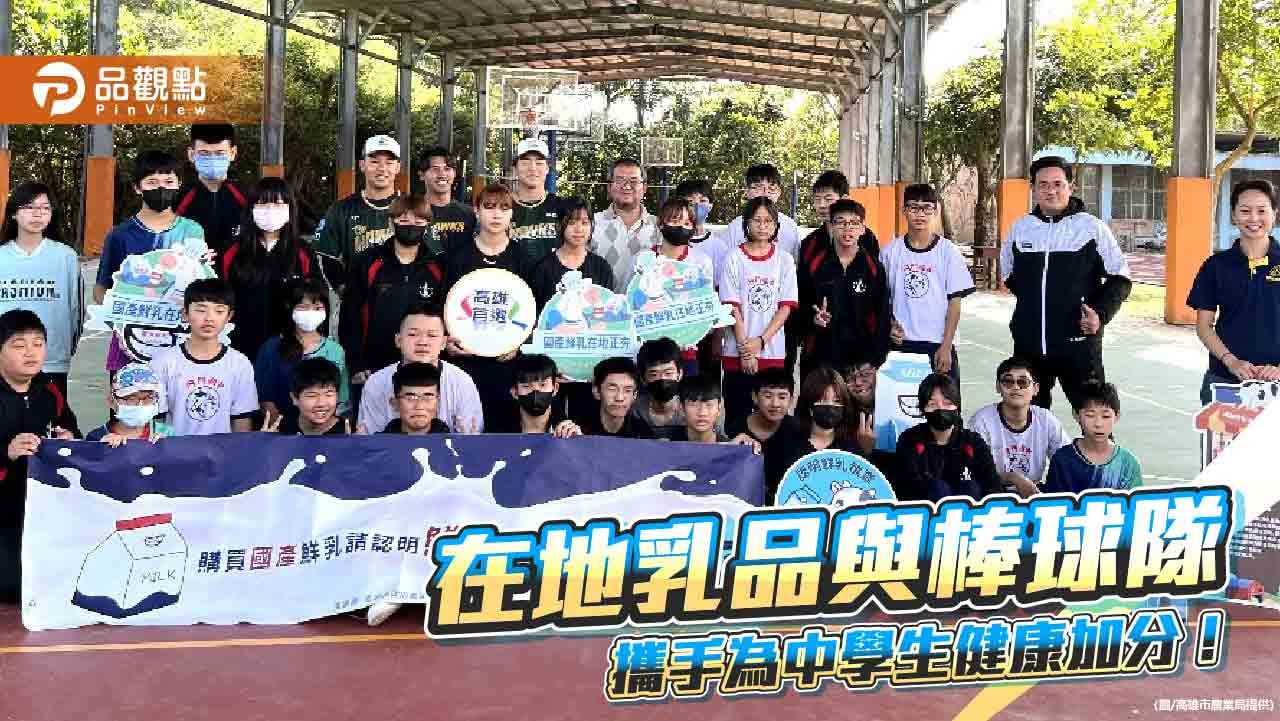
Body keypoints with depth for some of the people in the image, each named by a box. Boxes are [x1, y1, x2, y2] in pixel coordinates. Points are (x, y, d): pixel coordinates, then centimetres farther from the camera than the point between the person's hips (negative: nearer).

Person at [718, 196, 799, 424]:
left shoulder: (784, 260, 5)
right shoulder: (734, 259, 1)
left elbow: (786, 307, 1)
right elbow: (732, 307, -3)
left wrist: (761, 341, -9)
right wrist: (744, 349, -10)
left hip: (773, 353, 1)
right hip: (737, 353, -1)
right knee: (736, 416, 2)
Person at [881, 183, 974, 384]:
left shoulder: (948, 251, 0)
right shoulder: (890, 252, 5)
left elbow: (954, 302, -1)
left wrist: (946, 347, -7)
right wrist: (889, 326, -5)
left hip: (938, 346, -1)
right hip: (900, 344, 1)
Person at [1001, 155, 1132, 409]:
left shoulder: (1092, 227, -3)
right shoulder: (1020, 228, 7)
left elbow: (1120, 279, 2)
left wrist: (1101, 314, -12)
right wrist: (1033, 303, 10)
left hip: (1079, 343, -3)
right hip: (1028, 345, 4)